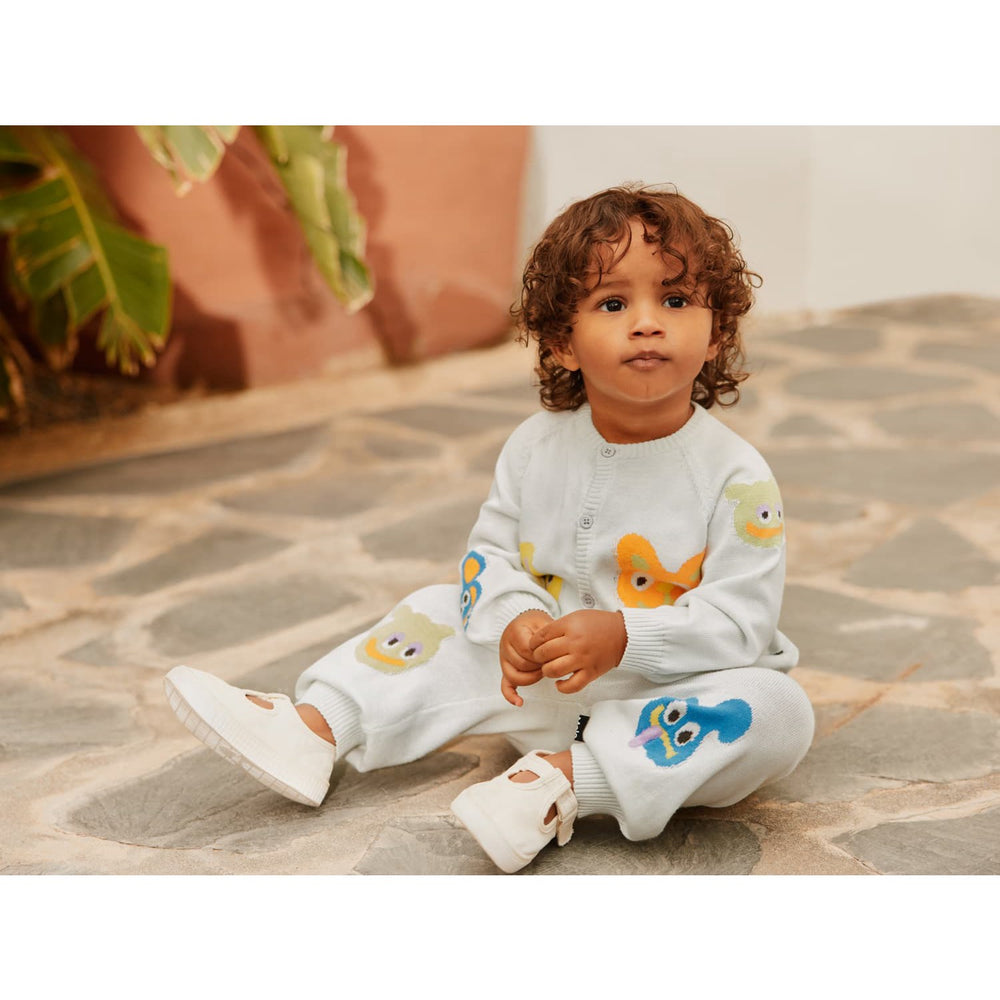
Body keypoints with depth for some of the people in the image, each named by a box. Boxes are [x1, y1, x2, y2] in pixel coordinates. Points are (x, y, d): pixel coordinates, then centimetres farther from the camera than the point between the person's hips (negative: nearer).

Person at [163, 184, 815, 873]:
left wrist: (621, 636, -33)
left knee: (779, 712, -32)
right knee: (441, 613, 3)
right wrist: (515, 620, -18)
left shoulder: (735, 475, -17)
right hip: (548, 682, 4)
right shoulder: (537, 447, -3)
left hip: (667, 686, -4)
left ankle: (560, 779, -34)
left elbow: (742, 617, -20)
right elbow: (491, 553, 4)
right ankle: (315, 728, -3)